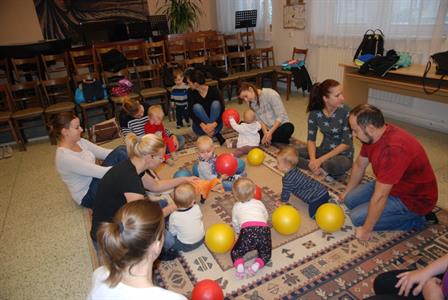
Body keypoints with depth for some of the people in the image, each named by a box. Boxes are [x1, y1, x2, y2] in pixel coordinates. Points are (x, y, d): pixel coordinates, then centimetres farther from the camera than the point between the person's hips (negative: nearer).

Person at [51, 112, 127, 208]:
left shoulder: (80, 142, 0)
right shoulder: (64, 157, -25)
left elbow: (105, 152, 0)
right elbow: (100, 172, -30)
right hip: (88, 196, -8)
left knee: (121, 149, -14)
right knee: (119, 154, -24)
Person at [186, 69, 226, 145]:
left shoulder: (214, 90, -12)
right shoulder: (191, 93, -8)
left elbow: (222, 110, -18)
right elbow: (191, 113, -16)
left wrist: (214, 124, -35)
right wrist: (202, 126, -34)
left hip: (216, 125, -1)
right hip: (200, 126, 1)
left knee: (216, 103, -25)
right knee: (196, 106, -26)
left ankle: (212, 132, -30)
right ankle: (216, 134, -28)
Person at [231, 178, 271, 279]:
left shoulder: (236, 207, 24)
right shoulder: (259, 203, 27)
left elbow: (235, 224, 30)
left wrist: (239, 232, 49)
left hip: (247, 231, -1)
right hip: (264, 231, 2)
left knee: (235, 252, 21)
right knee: (266, 254, 26)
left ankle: (239, 266, -9)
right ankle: (256, 266, -3)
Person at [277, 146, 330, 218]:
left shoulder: (288, 178, -18)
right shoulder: (295, 170, 11)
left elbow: (286, 191, -2)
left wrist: (282, 201, 16)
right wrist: (284, 198, 38)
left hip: (317, 198, -10)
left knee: (313, 214, -16)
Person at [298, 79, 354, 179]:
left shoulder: (346, 112, -18)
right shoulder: (315, 113, -8)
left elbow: (346, 143, -18)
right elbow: (311, 139, -5)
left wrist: (320, 160, -23)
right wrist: (313, 159, -25)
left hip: (342, 154, -4)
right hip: (323, 150, 4)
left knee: (337, 165, -40)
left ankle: (319, 168, -9)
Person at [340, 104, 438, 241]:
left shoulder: (393, 149, -38)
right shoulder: (374, 135, -9)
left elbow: (379, 197, -32)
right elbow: (359, 165, 7)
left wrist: (366, 230, -21)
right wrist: (346, 193, 18)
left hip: (414, 198, -9)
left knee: (358, 217, -14)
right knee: (350, 200, 5)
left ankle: (415, 218, 0)